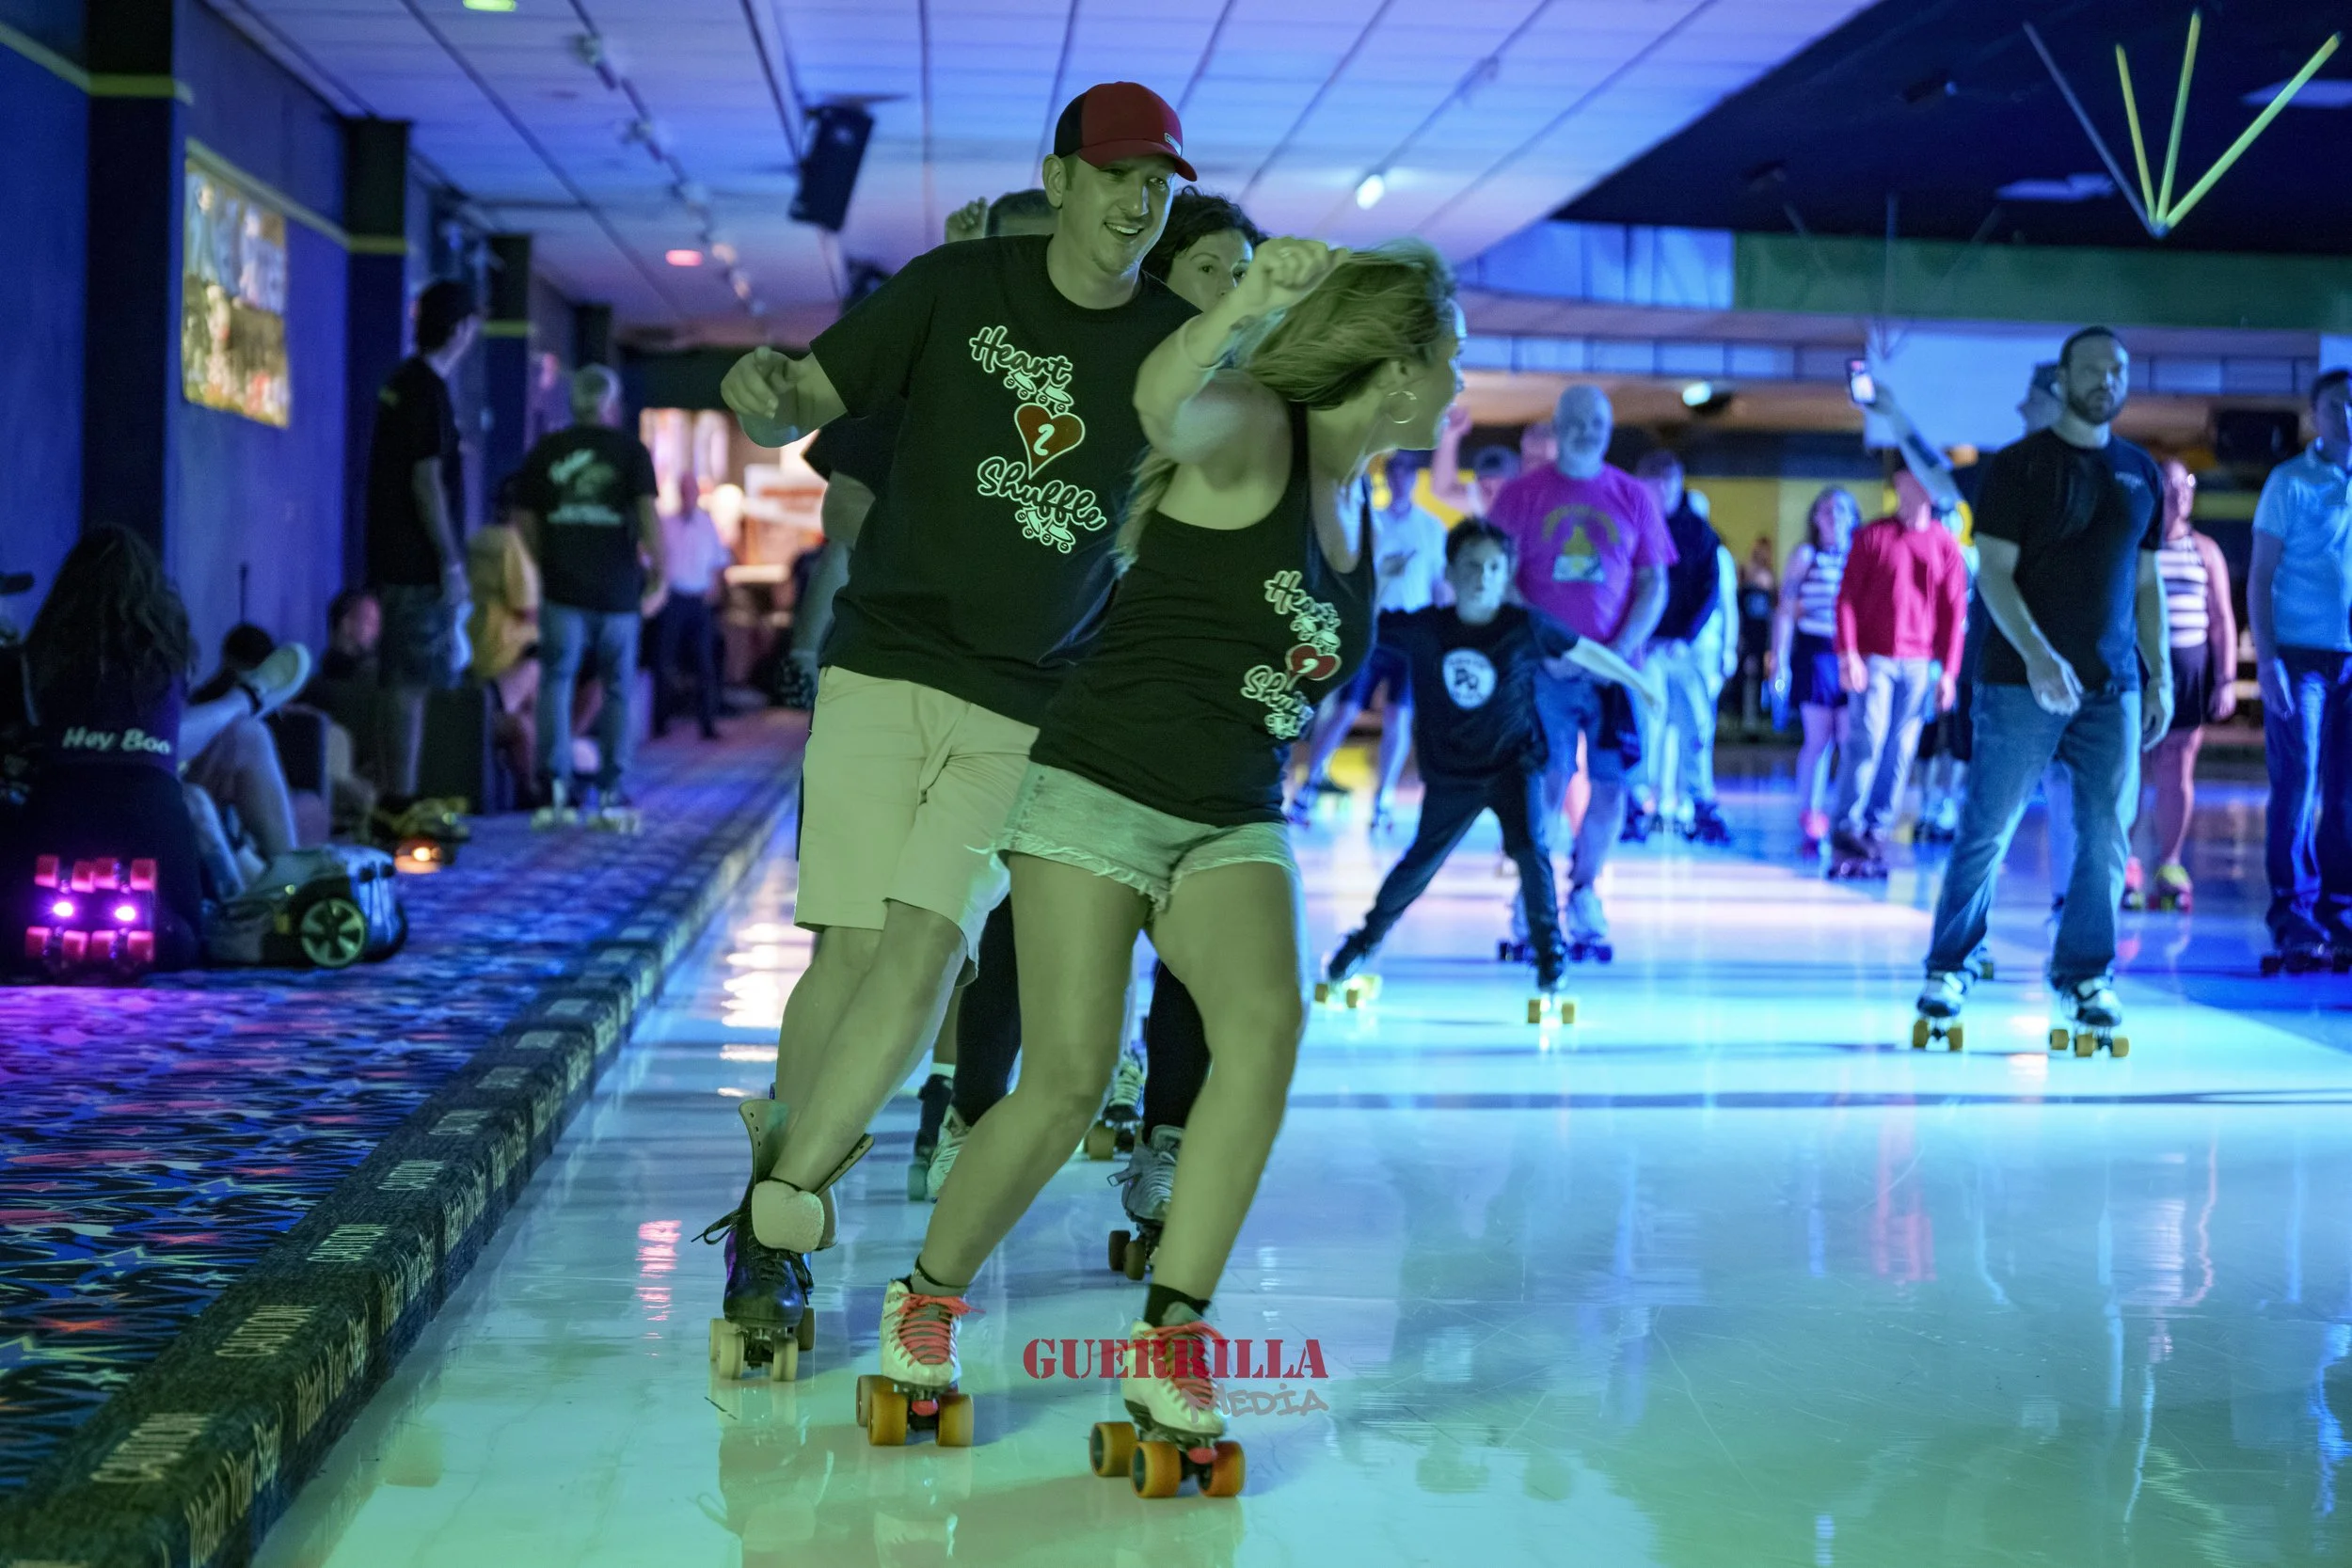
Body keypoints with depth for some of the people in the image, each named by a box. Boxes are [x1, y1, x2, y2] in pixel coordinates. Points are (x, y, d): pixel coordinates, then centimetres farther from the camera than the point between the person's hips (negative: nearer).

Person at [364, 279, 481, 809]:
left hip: (396, 561, 10)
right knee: (410, 682, -8)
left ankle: (393, 795, 18)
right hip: (421, 565, -10)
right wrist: (451, 562, -17)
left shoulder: (403, 382, 16)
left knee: (398, 681, 13)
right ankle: (400, 800, -7)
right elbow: (427, 480, -18)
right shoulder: (428, 391, -13)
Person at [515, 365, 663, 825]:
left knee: (556, 683, 4)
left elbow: (528, 523, 11)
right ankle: (612, 794, 5)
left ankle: (554, 787, -8)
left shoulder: (544, 451, 8)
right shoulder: (631, 451, 2)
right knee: (619, 689, 7)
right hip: (618, 589, -1)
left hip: (563, 587, 1)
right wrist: (659, 576, -5)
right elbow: (648, 515, -8)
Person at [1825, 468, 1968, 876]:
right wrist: (1848, 654, -9)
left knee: (1899, 753, 0)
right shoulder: (1872, 536, 4)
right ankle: (1846, 835, -3)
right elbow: (1847, 597, 2)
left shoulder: (1945, 544, 8)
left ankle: (1876, 834, 5)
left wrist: (1948, 671, 2)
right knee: (1865, 744, -9)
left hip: (1921, 664, 2)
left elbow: (1955, 611, 8)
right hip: (1874, 659, -2)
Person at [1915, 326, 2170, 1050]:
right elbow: (1994, 574, -7)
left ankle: (2085, 976, 13)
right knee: (1987, 831, -2)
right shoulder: (2019, 466, -1)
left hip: (2113, 688, 4)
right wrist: (2038, 656, -20)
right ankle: (1949, 969, 8)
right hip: (2022, 683, -4)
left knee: (2106, 835, 2)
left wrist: (2160, 676, 10)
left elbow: (2147, 582, 16)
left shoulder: (2141, 473, 13)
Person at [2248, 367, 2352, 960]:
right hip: (2301, 656, -3)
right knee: (2297, 788, -2)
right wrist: (2266, 659, -9)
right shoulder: (2291, 482, 0)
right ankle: (2292, 915, 4)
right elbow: (2259, 576, -1)